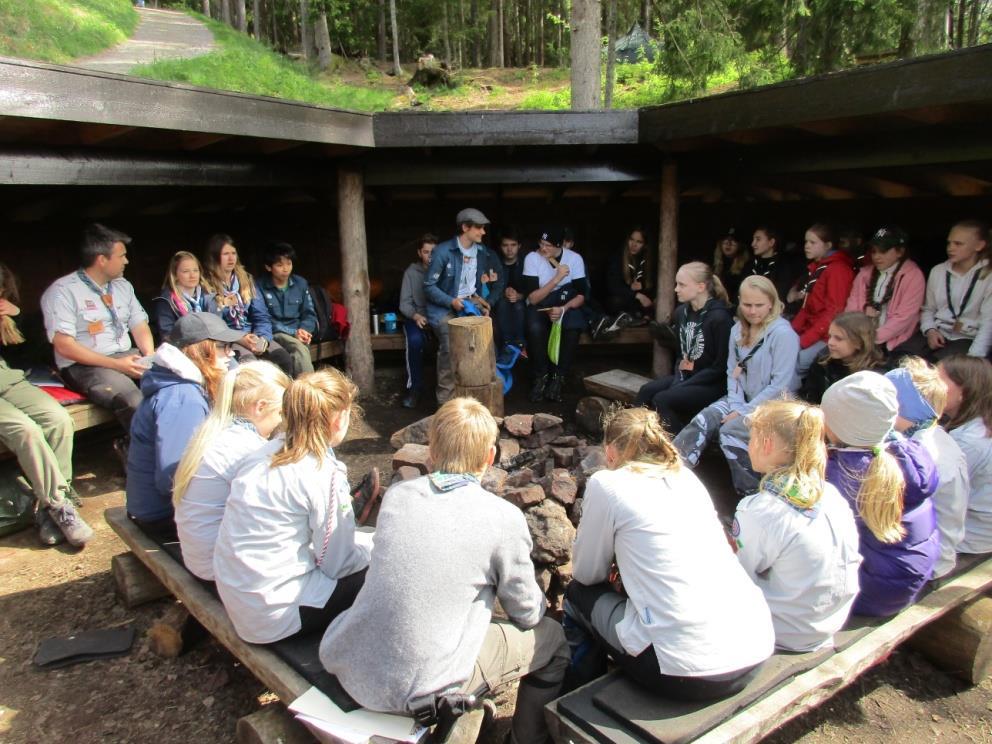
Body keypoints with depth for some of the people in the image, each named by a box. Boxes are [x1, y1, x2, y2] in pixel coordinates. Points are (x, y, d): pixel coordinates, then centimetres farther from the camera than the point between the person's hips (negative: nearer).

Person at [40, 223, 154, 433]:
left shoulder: (123, 286, 13)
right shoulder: (63, 291, -7)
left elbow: (140, 327, 13)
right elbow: (64, 346, -13)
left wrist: (150, 357, -9)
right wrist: (116, 364, -20)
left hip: (128, 356, 6)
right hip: (84, 366, -6)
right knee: (131, 399, -34)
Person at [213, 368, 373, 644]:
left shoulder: (270, 451, 2)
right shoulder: (323, 474, -21)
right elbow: (337, 564, -13)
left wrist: (364, 539, 15)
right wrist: (377, 543, 5)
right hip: (273, 614, -8)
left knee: (362, 542, 17)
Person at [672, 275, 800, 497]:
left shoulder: (783, 334, -15)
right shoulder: (738, 330, 7)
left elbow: (780, 385, -18)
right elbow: (733, 373, 7)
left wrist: (745, 411, -17)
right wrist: (736, 407, -8)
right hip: (744, 400, 6)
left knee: (730, 431, -27)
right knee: (702, 421, -16)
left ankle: (753, 495, -11)